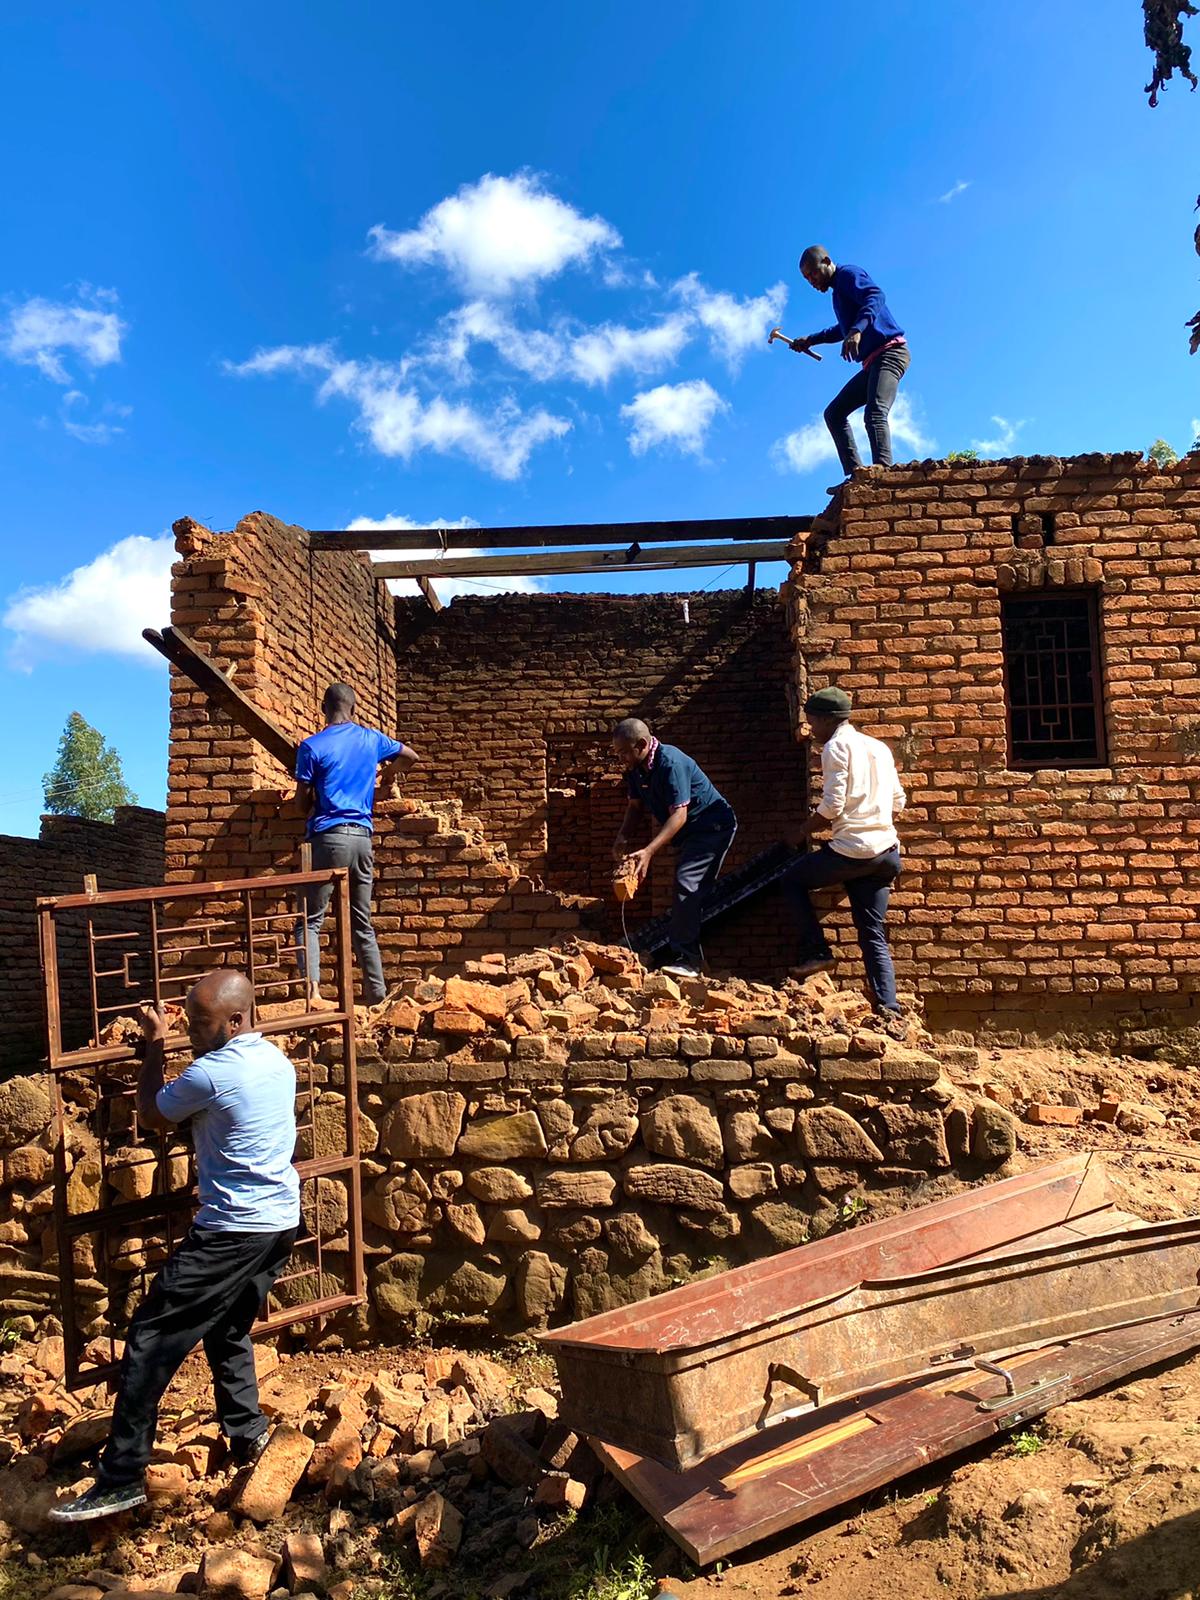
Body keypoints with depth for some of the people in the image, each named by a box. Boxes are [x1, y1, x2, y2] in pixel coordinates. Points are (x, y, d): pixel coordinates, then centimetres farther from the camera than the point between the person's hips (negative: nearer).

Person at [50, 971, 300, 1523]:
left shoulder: (212, 1072, -20)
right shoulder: (278, 1061, 6)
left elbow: (152, 1115, -1)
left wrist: (154, 1045, 7)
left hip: (233, 1232, -9)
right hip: (281, 1223, 9)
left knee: (150, 1341, 1)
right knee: (229, 1330, 26)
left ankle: (121, 1479, 7)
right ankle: (247, 1436, 31)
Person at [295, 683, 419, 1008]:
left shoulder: (312, 746, -3)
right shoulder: (371, 739, 9)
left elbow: (302, 802, 0)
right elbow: (411, 757, 25)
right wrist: (388, 775, 41)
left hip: (328, 836, -4)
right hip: (362, 837, 4)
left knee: (311, 920, 1)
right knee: (362, 924, 13)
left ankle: (312, 990, -15)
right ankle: (377, 996, 13)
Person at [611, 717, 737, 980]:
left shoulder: (671, 763, -30)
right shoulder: (635, 769, -3)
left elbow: (679, 814, -34)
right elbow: (635, 805, 9)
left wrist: (648, 852, -42)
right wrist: (623, 836, -10)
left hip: (712, 827, -10)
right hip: (688, 833, 10)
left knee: (687, 884, -22)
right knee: (689, 891, 14)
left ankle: (686, 959, -22)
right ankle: (691, 956, 24)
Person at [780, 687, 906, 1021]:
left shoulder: (836, 747, -6)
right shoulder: (879, 747, 18)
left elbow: (831, 806, -15)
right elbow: (898, 802, 19)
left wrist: (803, 831, 1)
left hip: (851, 849, -8)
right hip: (885, 851, 8)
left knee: (793, 879, 15)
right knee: (873, 936, 10)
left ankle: (816, 952, 7)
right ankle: (888, 1009, 3)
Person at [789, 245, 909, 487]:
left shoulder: (848, 274, -2)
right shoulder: (838, 290, 26)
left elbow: (875, 296, -22)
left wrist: (857, 330, -38)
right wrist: (810, 341, 46)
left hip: (889, 351, -11)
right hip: (872, 362, 11)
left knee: (875, 413, -30)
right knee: (834, 413, 7)